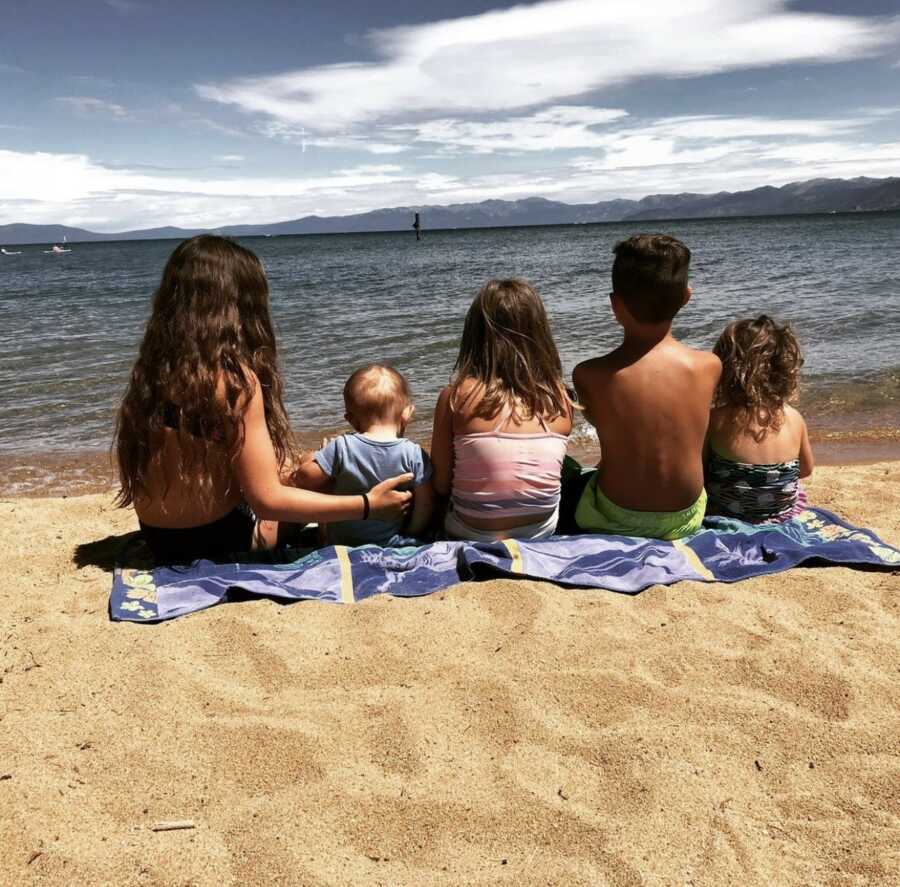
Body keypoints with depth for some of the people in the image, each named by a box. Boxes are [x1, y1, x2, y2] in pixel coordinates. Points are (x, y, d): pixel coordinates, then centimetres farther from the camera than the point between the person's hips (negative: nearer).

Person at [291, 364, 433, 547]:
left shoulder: (341, 448, -21)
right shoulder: (414, 454, -17)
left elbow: (304, 478, -13)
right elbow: (424, 505, -10)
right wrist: (411, 532, 8)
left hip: (342, 542, -2)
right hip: (395, 543, 2)